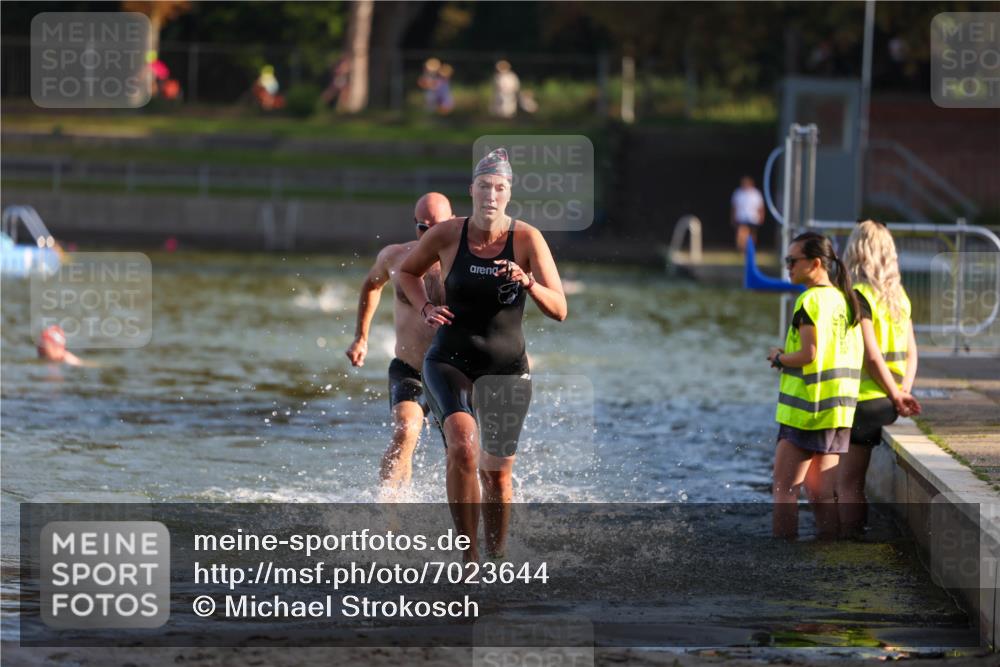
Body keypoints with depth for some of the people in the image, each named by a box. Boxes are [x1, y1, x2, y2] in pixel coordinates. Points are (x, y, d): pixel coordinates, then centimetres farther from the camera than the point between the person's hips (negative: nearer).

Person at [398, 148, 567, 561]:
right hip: (449, 361, -1)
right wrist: (426, 308, -4)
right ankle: (469, 557, -22)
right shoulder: (446, 236, -7)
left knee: (497, 473, 9)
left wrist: (528, 283, -32)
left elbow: (559, 311, -13)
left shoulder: (527, 240, -10)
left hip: (506, 369, 1)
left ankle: (496, 560, 31)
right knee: (463, 446, -27)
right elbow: (407, 271, 14)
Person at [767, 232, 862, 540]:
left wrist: (779, 357, -2)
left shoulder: (810, 300, -12)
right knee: (822, 494, 9)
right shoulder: (844, 298, 13)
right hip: (841, 410, 8)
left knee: (784, 487, -2)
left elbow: (808, 354, -19)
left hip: (807, 410, -8)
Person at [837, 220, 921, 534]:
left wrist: (896, 395, -8)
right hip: (886, 404, 8)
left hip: (863, 400, -8)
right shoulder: (898, 294, 12)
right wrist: (902, 392, 1)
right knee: (856, 482, 15)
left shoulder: (858, 295, -13)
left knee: (848, 485, -3)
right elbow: (911, 353, 11)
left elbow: (871, 355, -17)